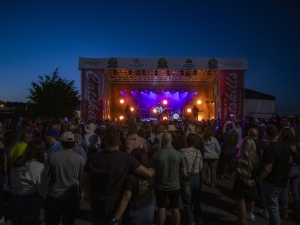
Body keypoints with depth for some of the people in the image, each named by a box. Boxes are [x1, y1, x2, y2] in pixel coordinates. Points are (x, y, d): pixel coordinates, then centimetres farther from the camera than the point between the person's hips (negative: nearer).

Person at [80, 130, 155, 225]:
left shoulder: (93, 157, -14)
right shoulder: (126, 158, -18)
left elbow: (82, 184, -5)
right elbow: (149, 173, -15)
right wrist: (151, 170, 8)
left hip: (97, 205, 2)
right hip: (116, 206, -1)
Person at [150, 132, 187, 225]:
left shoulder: (156, 154, -18)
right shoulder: (179, 154, -15)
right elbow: (184, 173, -8)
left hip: (160, 186, 0)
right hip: (175, 186, 1)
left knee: (161, 208, 15)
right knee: (175, 208, 18)